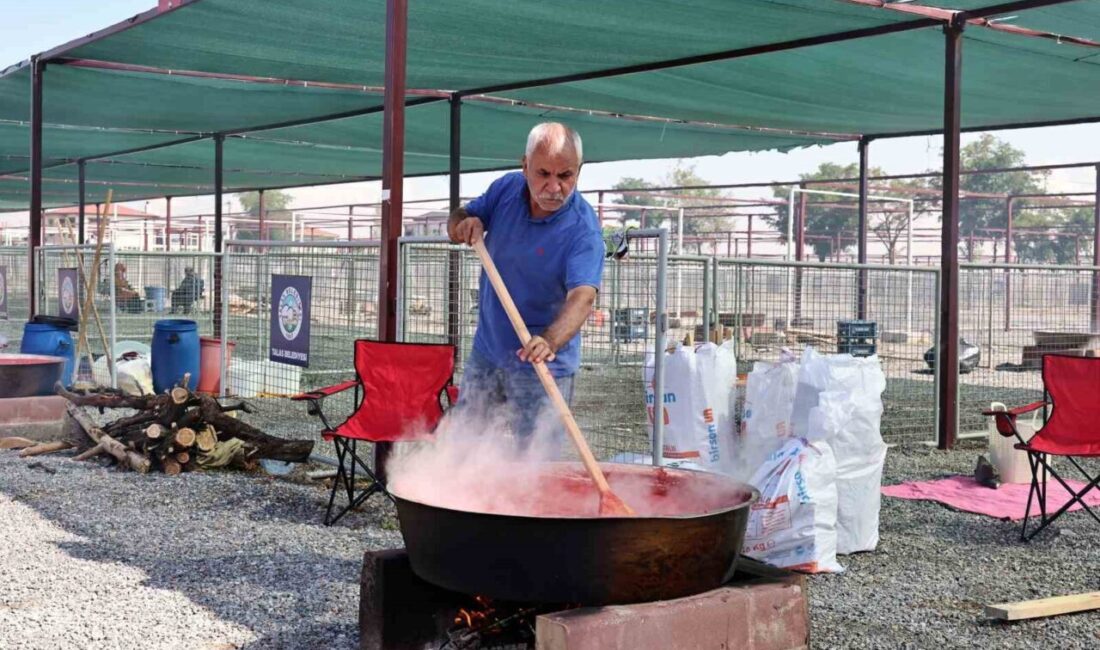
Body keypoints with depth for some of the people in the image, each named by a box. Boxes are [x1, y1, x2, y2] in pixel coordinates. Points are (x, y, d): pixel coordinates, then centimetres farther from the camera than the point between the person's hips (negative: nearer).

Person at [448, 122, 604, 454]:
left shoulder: (583, 228, -21)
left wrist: (550, 342, -52)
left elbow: (582, 295, -33)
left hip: (539, 366, -5)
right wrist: (465, 224, -16)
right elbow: (456, 222, 9)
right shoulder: (506, 188, -4)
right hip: (486, 349, 6)